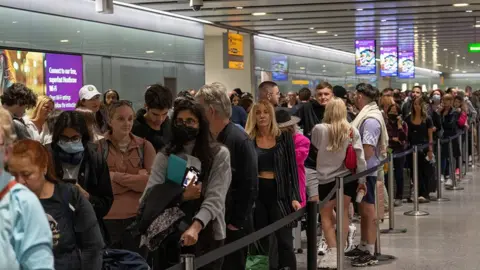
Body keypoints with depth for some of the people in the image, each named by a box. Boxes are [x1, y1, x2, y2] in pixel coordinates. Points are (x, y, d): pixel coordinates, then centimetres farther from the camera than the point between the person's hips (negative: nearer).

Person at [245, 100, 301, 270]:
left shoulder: (284, 138, 3)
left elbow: (292, 168, 3)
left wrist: (294, 197, -4)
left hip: (279, 193, -1)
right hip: (256, 193, 1)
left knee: (284, 241, -4)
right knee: (260, 242, 8)